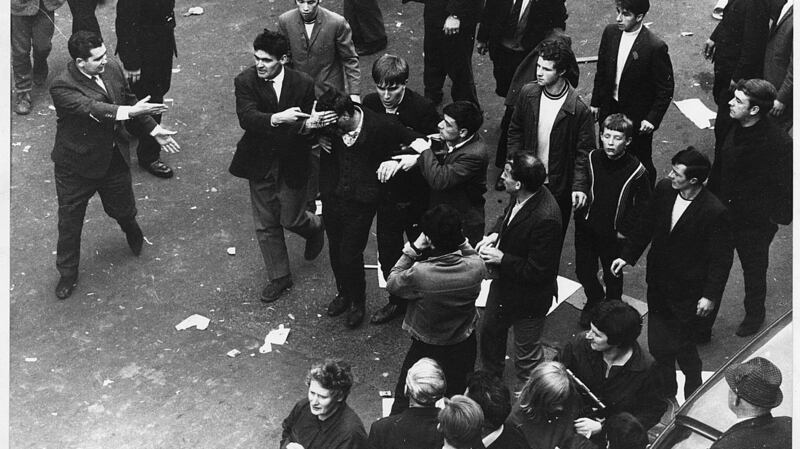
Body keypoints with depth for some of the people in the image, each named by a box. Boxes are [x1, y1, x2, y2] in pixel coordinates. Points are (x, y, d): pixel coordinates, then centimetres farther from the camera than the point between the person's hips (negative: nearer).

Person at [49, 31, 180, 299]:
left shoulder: (112, 68, -9)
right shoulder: (62, 87, -28)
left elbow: (128, 99, 7)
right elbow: (92, 108, -43)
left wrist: (154, 130, 9)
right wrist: (130, 112, -55)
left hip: (114, 158, 4)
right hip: (77, 165, -4)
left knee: (122, 208, 24)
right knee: (70, 221, 12)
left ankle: (132, 231, 61)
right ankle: (68, 273, 34)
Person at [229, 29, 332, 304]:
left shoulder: (303, 84, -13)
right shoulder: (245, 82, -13)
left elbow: (307, 125, -7)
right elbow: (246, 118, -27)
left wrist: (311, 125, -32)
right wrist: (277, 118, -44)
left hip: (292, 164, -2)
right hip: (260, 164, 2)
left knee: (291, 219, 7)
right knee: (265, 225, 12)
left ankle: (315, 227, 44)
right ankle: (279, 277, 31)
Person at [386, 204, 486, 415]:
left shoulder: (419, 274, -34)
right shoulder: (476, 268, -24)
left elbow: (391, 284, -13)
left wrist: (413, 249, -14)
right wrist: (461, 242, -8)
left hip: (426, 348, -3)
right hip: (464, 347, 3)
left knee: (404, 401, 19)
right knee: (456, 395, 27)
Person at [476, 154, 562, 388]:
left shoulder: (545, 219, -37)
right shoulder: (519, 198, -12)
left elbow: (538, 272, -30)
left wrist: (501, 259, -24)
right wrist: (495, 234, -6)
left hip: (528, 297, -9)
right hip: (503, 282, 9)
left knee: (526, 353, 14)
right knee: (489, 331, 30)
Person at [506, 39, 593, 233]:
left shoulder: (579, 109, -21)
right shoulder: (528, 93, -9)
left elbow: (584, 151, -15)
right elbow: (515, 131, 5)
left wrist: (580, 186, -23)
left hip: (559, 187, -3)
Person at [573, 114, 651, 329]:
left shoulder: (636, 170, -18)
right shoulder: (591, 159, -10)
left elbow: (642, 204, -8)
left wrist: (624, 229, -8)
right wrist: (581, 216, 2)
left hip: (613, 235, -3)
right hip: (586, 228, 3)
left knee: (612, 275, 14)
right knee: (583, 270, 14)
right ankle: (594, 299, 44)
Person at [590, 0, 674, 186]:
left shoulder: (655, 47, -22)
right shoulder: (610, 32, -5)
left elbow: (666, 88, -14)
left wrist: (652, 118, -16)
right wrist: (596, 102, 11)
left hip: (637, 117, -5)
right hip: (609, 110, 5)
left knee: (640, 164, 10)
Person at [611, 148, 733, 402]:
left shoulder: (714, 212, -25)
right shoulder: (663, 190, -8)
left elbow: (721, 258, -16)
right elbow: (647, 226, 8)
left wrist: (711, 295, -15)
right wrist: (627, 256, 8)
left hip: (688, 291, -6)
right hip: (658, 284, 6)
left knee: (681, 345, 5)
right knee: (658, 345, 16)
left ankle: (693, 396, 32)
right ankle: (666, 393, 38)